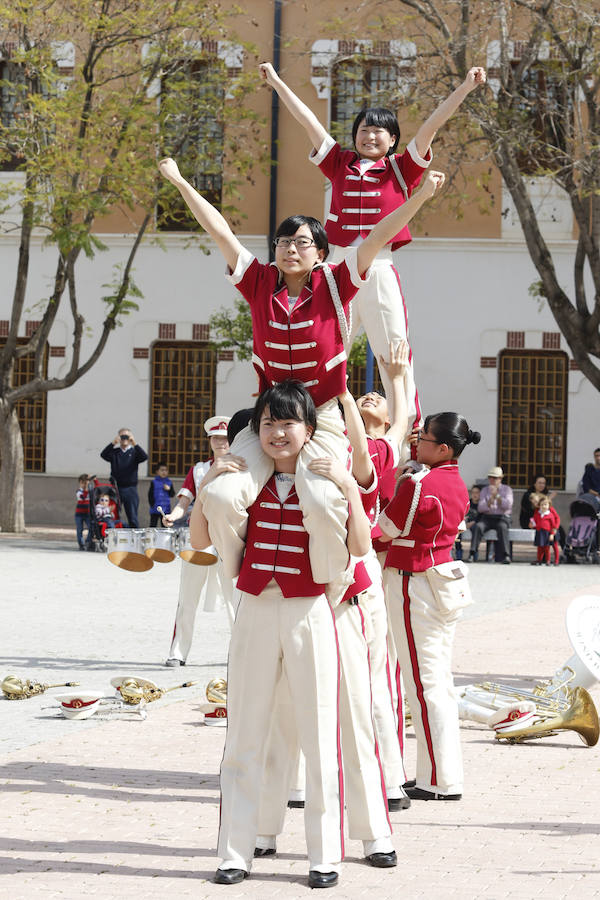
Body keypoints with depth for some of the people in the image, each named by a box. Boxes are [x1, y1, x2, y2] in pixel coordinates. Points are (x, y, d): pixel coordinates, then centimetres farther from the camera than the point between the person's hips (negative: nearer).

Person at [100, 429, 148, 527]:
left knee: (133, 518, -1)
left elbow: (144, 457, -12)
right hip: (115, 488, 1)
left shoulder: (134, 452, 7)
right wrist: (113, 444, -25)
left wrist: (135, 444, -25)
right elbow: (103, 455, -10)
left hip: (130, 489, -1)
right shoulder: (114, 452, 9)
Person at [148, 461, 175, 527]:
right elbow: (150, 495, -1)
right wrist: (152, 505, -9)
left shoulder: (169, 482, 7)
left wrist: (169, 489, -11)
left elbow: (172, 495, 8)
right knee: (153, 526, 0)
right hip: (155, 509, -3)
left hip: (166, 509, 3)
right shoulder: (154, 482, -2)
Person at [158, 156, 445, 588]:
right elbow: (221, 231, 8)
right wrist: (181, 183, 13)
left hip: (322, 422, -3)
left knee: (323, 503, -31)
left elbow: (379, 237, -9)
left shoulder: (334, 285, -1)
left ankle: (331, 590, -8)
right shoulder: (260, 283, 4)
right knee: (221, 495, -20)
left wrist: (420, 196, -19)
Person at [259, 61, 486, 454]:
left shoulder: (401, 169, 9)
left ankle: (410, 436, -1)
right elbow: (309, 121, 17)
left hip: (380, 271, -2)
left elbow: (430, 127, 1)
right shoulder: (341, 164, 14)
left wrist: (464, 89, -5)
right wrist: (277, 83, 22)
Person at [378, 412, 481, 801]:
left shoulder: (417, 485, -18)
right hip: (446, 583, 9)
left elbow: (386, 529, -8)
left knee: (424, 685, -4)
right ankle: (445, 774, 18)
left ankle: (441, 781, -1)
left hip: (414, 584, -9)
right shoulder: (458, 485, 8)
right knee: (440, 684, 13)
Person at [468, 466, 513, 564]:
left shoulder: (507, 489, 8)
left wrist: (497, 496, -19)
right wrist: (490, 501, -16)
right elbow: (480, 508, 2)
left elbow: (508, 505, -8)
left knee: (502, 527, -37)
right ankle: (473, 554, -36)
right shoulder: (485, 490, 14)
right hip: (487, 517, 2)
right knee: (477, 526, -30)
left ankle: (506, 555, -44)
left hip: (502, 517, -2)